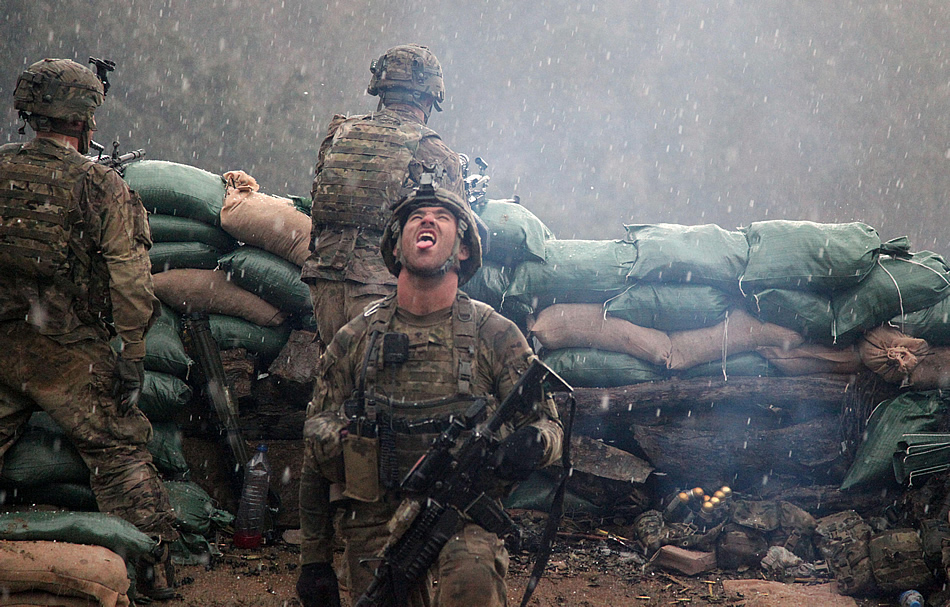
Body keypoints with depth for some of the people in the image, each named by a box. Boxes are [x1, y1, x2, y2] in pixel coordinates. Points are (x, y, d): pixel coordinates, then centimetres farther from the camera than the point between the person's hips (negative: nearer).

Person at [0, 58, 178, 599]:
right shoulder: (103, 188, -10)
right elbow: (130, 285, -11)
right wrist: (133, 360, -4)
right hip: (67, 353, -3)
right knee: (119, 452, 6)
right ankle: (156, 567, 9)